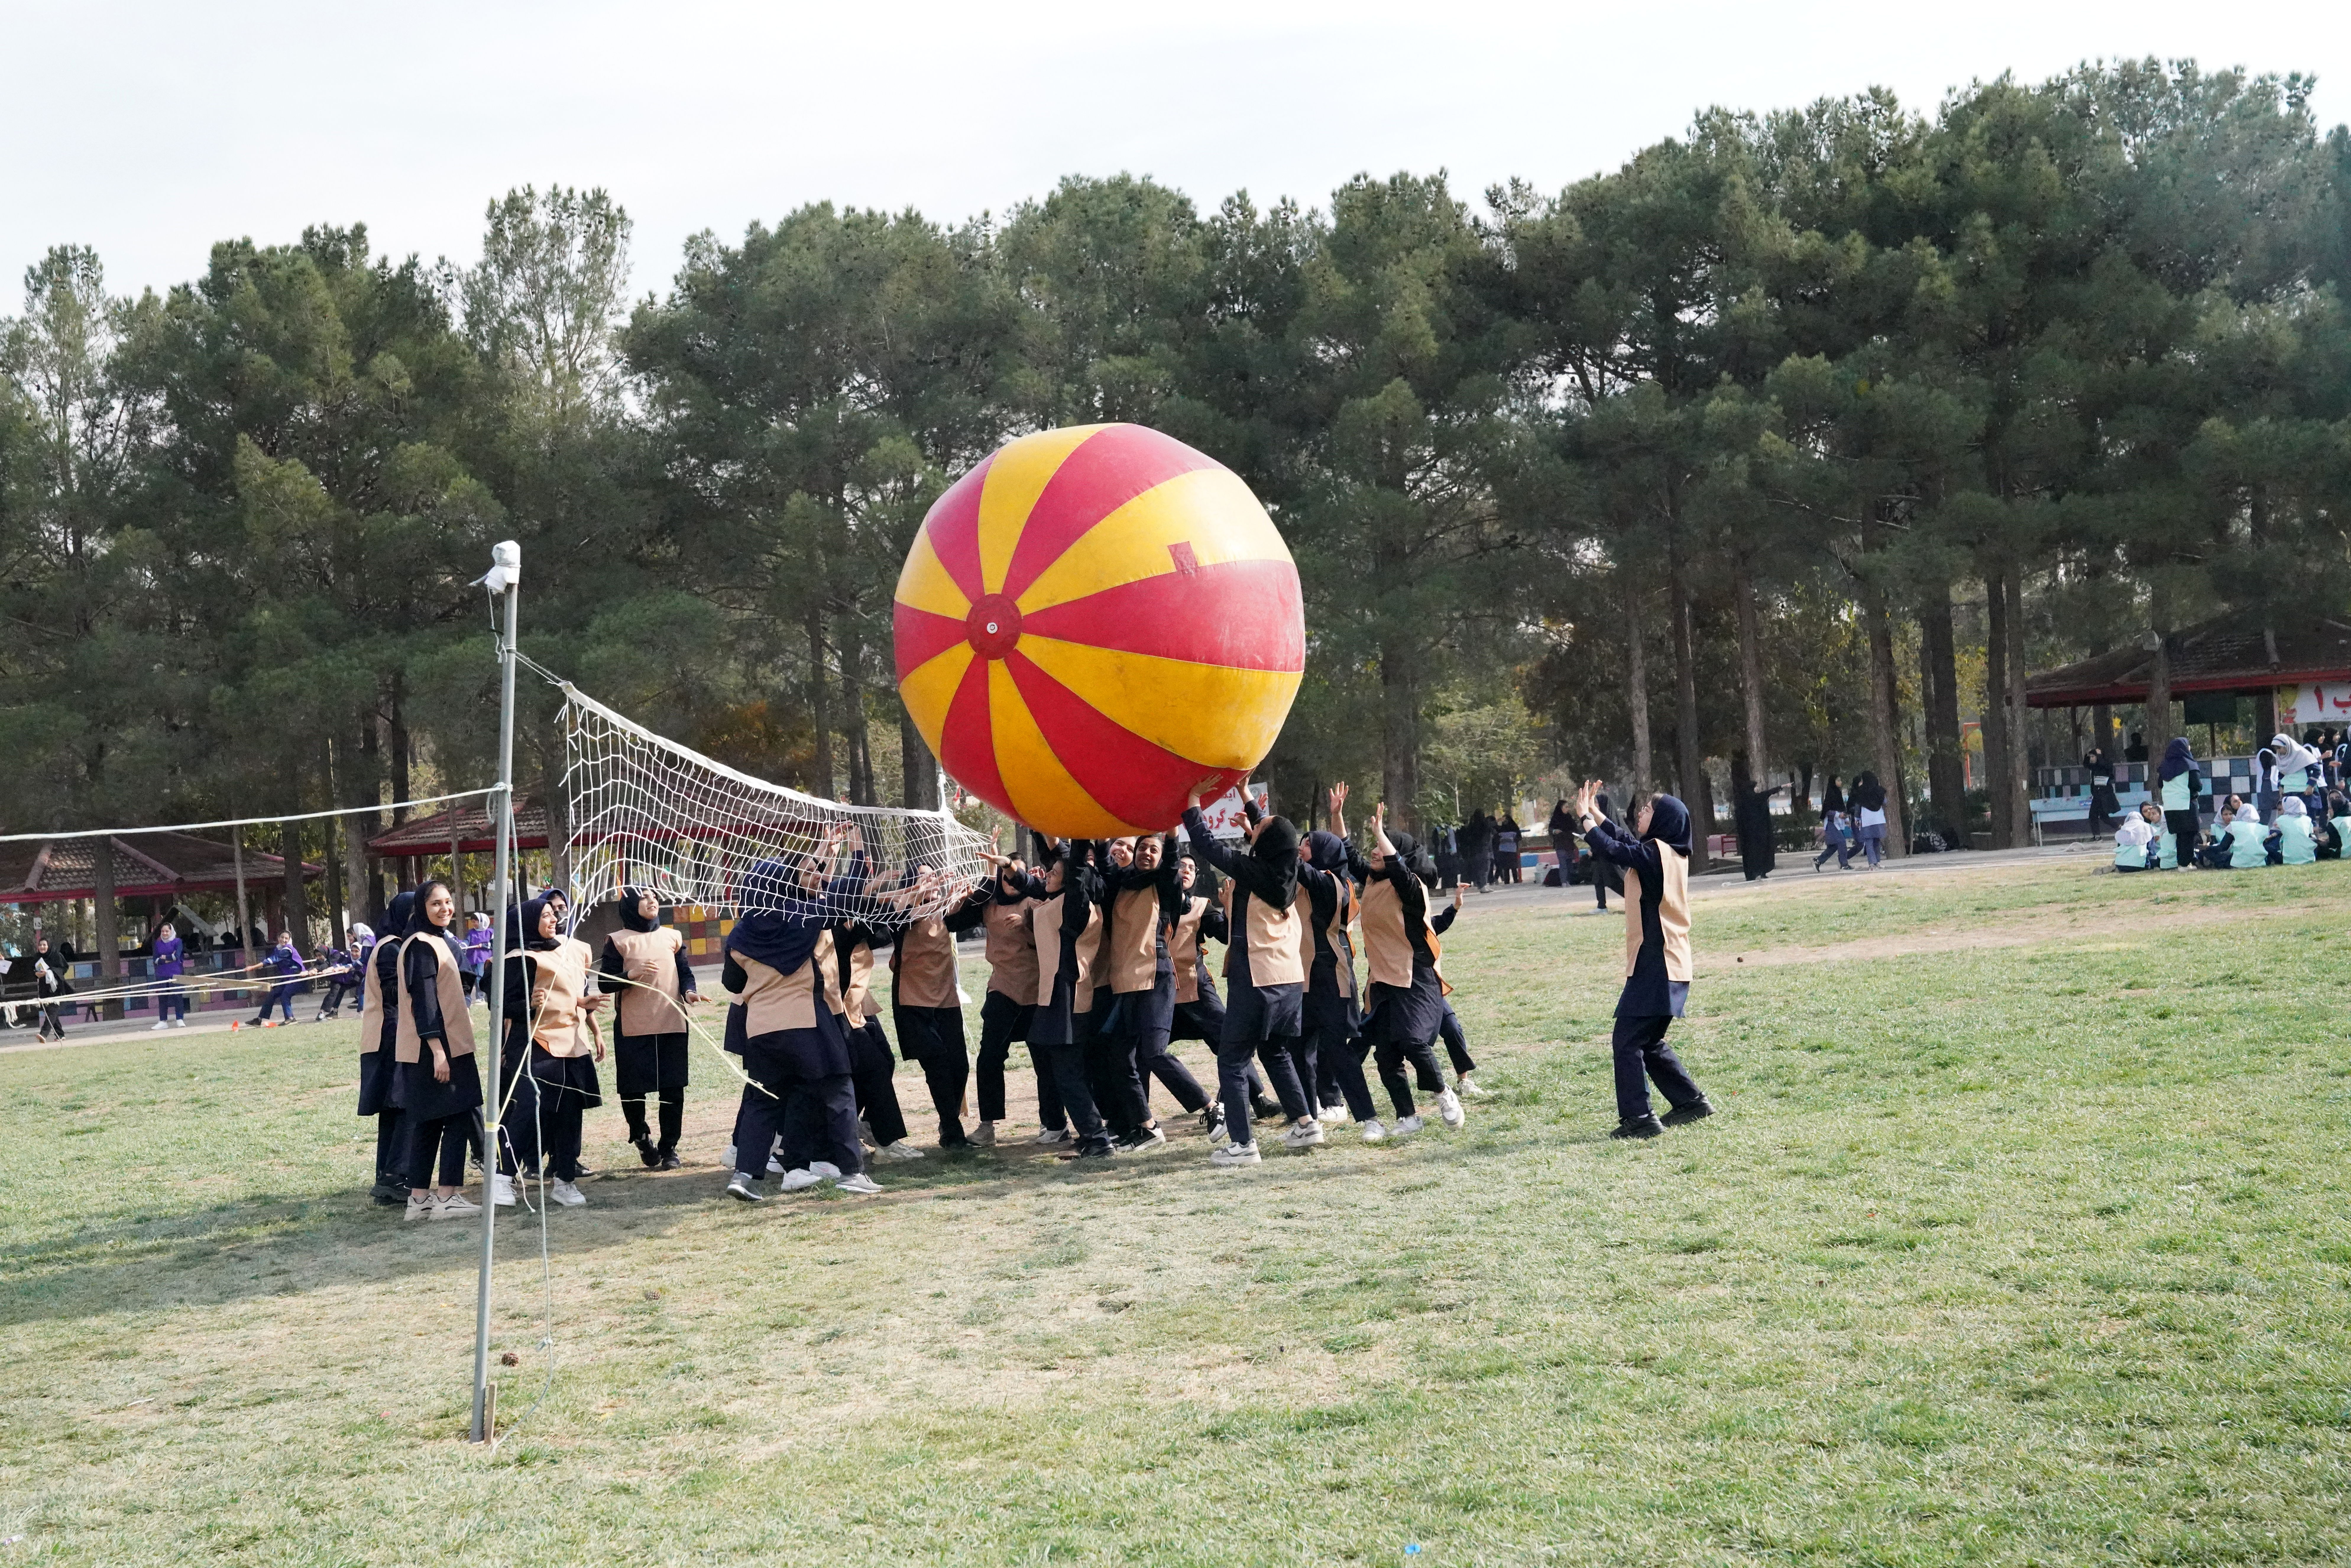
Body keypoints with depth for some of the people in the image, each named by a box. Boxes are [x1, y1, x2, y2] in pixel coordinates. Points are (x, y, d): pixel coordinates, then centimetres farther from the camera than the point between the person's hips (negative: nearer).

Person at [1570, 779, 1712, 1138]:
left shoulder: (1654, 853, -14)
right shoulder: (1670, 853, 13)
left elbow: (1612, 849, -20)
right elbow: (1623, 840, 24)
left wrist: (1584, 816, -5)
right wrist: (1592, 812, 21)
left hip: (1654, 966, -10)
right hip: (1670, 965, 10)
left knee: (1628, 1041, -7)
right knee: (1650, 1042, 18)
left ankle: (1639, 1119, -8)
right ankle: (1691, 1101, 20)